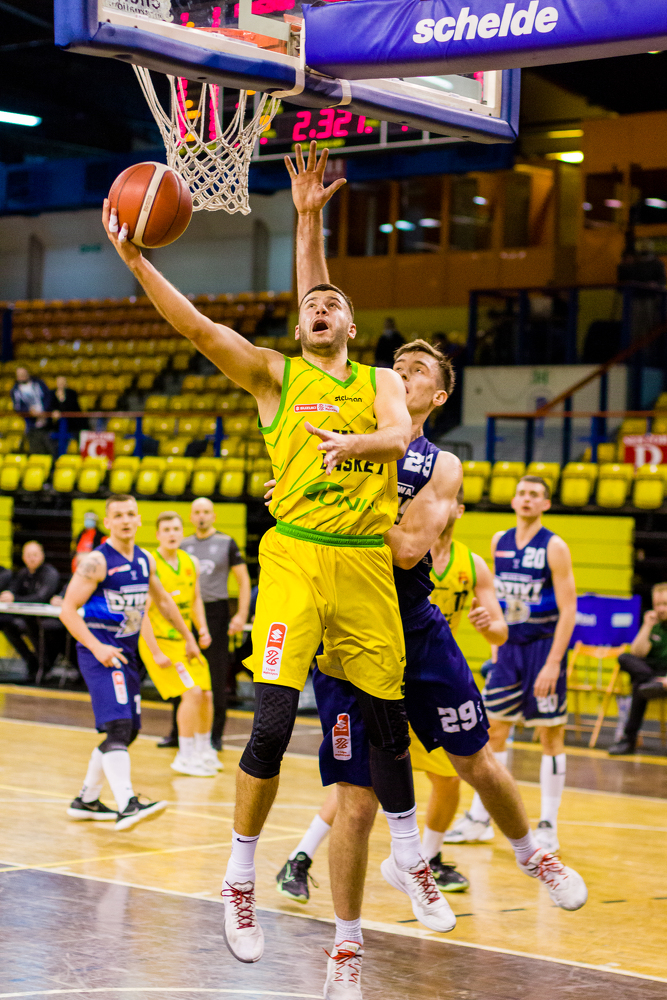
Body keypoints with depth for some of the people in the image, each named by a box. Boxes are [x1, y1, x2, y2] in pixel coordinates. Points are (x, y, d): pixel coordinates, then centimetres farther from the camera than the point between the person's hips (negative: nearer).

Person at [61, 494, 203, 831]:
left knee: (129, 730, 13)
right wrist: (96, 647, -24)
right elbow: (67, 609, -14)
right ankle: (127, 806, -33)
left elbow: (163, 600, 26)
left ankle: (86, 801, 26)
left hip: (127, 651, 8)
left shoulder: (146, 560, 10)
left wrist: (188, 637, 29)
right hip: (99, 651, -8)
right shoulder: (96, 562, -12)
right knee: (118, 727, -22)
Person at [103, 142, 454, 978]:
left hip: (366, 563, 2)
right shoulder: (276, 375, 7)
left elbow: (399, 435, -10)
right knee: (273, 722, -12)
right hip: (294, 556, -2)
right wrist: (135, 262, -15)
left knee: (386, 719, 11)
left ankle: (410, 861, 34)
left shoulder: (380, 383, 11)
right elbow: (197, 328, -5)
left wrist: (351, 442, -30)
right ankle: (239, 883, 3)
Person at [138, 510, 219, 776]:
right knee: (192, 692, -17)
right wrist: (156, 653, -22)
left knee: (206, 694, 10)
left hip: (183, 640, 7)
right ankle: (185, 757, -6)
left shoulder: (191, 562, 3)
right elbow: (142, 612, -19)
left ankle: (204, 749, 32)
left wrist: (202, 629, 2)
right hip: (158, 642, -7)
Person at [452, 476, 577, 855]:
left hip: (544, 648, -5)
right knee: (493, 730, 7)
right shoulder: (499, 542, 6)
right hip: (509, 647, 6)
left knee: (551, 735, 0)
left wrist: (552, 663, -20)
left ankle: (548, 828, 6)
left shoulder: (554, 547, -11)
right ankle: (480, 819, 17)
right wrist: (497, 642, 15)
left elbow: (568, 610, -13)